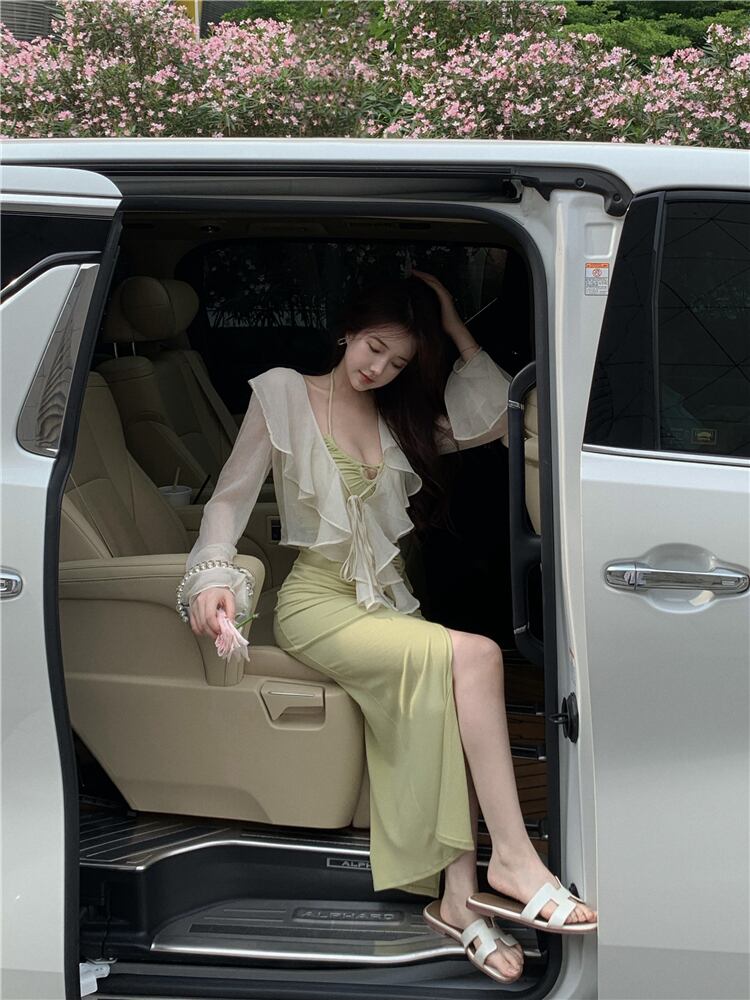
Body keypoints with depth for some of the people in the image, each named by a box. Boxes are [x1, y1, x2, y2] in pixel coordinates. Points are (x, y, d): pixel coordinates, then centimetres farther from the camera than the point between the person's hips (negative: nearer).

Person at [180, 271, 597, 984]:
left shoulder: (400, 418, 17)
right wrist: (213, 574, -19)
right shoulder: (284, 394, 4)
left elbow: (495, 421, 6)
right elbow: (231, 496, -2)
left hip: (389, 602, 5)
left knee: (441, 699, -29)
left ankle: (459, 897, -32)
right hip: (318, 601, -5)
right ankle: (513, 859, -30)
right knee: (476, 655, -29)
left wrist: (453, 328, 5)